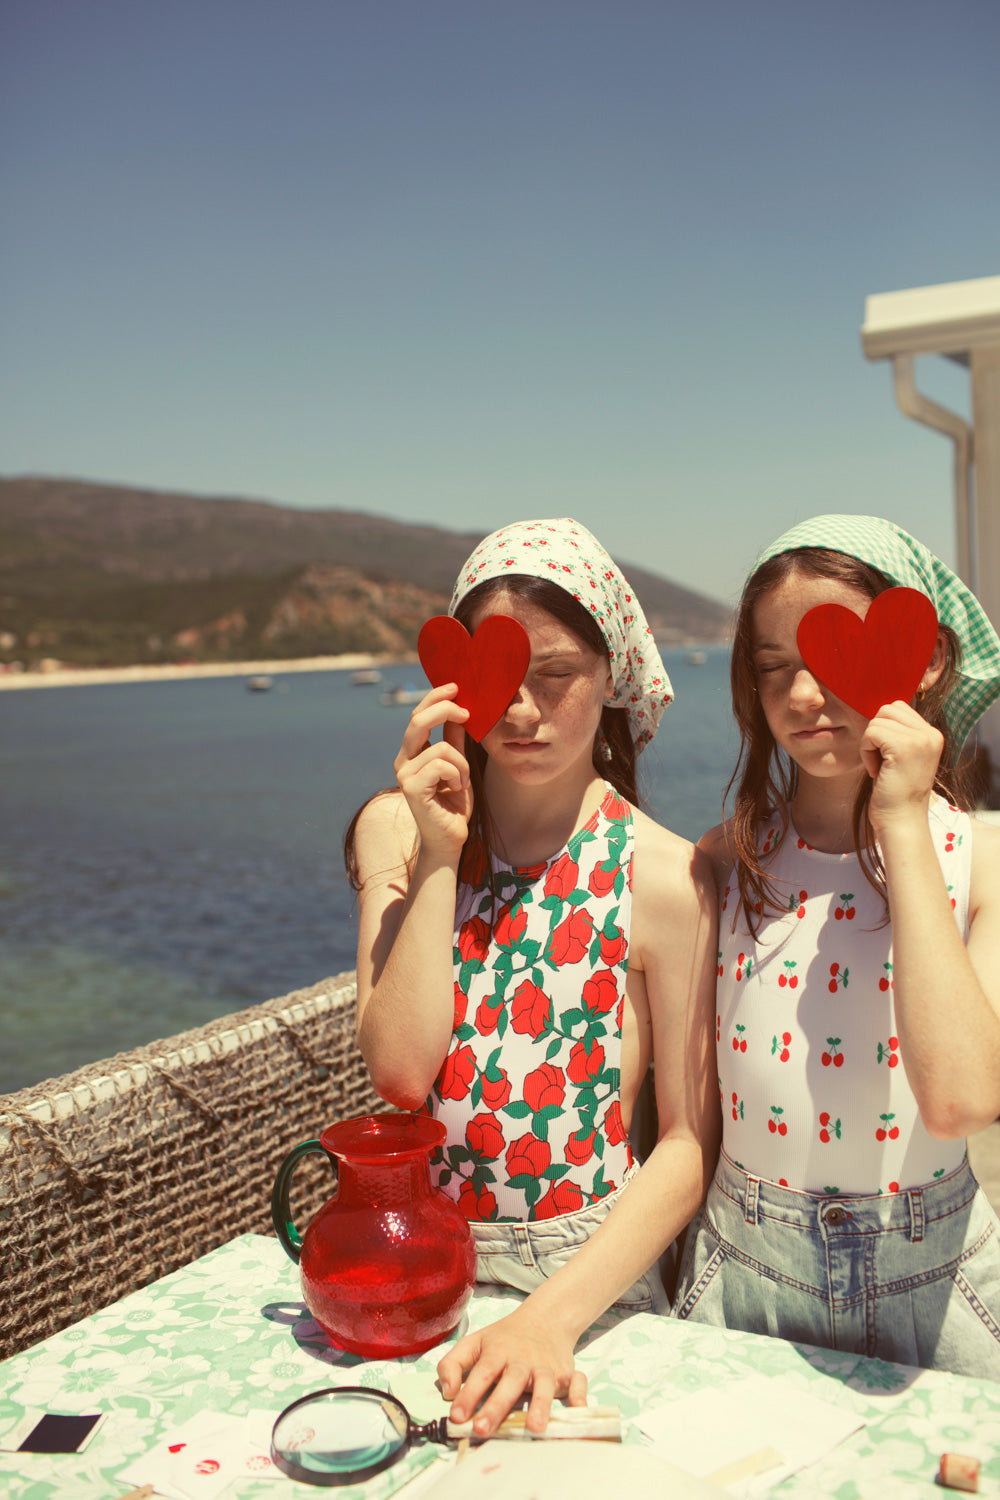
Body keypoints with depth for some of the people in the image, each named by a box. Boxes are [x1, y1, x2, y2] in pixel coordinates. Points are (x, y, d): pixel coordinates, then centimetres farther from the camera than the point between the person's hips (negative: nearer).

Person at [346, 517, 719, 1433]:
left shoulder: (663, 875, -10)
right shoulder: (396, 830, 0)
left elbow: (691, 1142, -9)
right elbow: (400, 1072, -9)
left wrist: (553, 1315, -18)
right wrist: (439, 855, -14)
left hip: (586, 1269, -2)